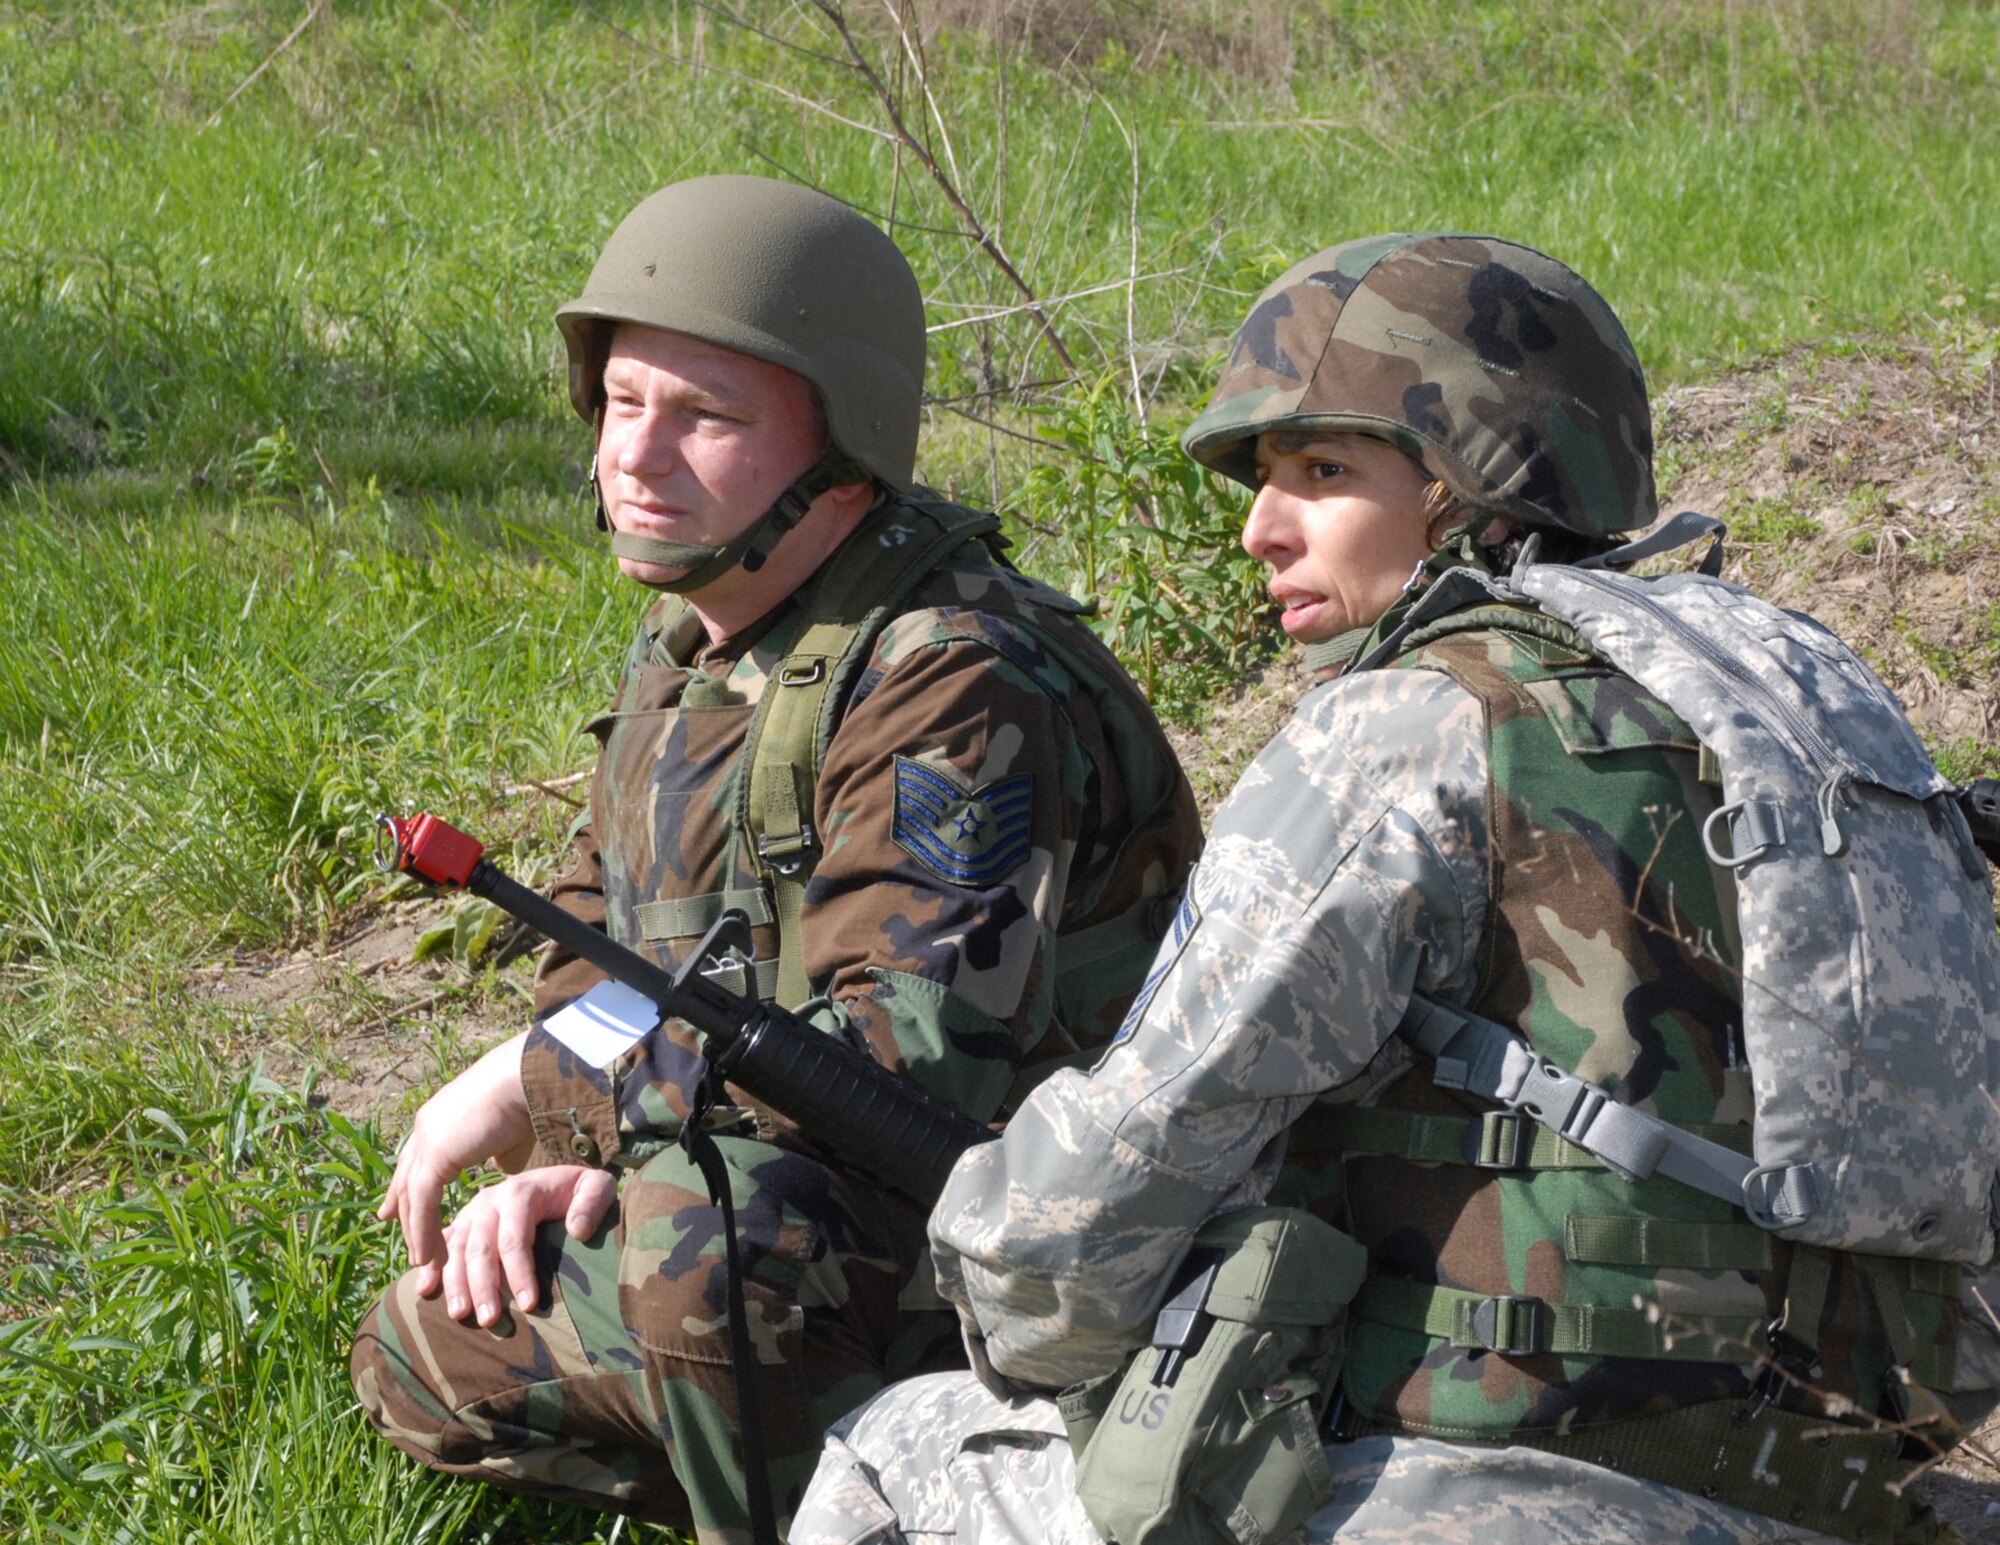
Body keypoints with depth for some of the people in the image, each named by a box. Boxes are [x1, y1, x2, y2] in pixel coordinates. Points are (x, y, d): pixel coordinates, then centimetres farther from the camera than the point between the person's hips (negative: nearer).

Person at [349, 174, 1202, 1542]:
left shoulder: (959, 693, -27)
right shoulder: (696, 636, 4)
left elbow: (913, 1062, -36)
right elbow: (605, 929, 14)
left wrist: (542, 1084, -25)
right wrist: (578, 1151, -8)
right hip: (821, 1204, 10)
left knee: (709, 1235, -37)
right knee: (426, 1355, 13)